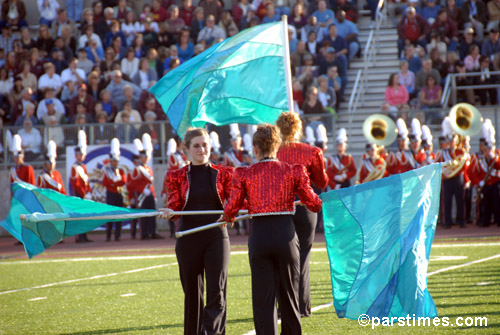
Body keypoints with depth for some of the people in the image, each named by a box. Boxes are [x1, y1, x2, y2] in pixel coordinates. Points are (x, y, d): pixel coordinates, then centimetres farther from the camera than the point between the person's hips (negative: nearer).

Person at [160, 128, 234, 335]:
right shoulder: (177, 176, 7)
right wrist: (168, 212, -22)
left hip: (216, 238, -1)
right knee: (192, 293, 6)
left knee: (217, 291, -12)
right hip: (189, 239, 1)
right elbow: (175, 205, 1)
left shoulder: (223, 174, 6)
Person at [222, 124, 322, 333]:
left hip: (259, 236, 0)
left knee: (263, 296, 4)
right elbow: (314, 204, 2)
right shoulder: (294, 171, -1)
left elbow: (231, 208, -3)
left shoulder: (244, 174, -1)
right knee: (288, 294, 14)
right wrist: (323, 202, 25)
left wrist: (227, 217, 21)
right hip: (286, 235, 0)